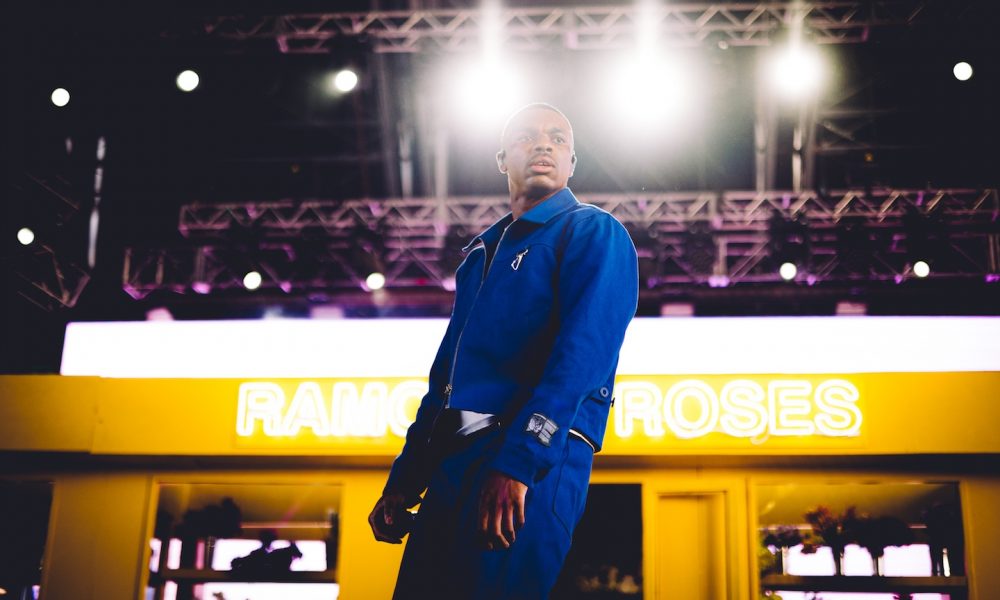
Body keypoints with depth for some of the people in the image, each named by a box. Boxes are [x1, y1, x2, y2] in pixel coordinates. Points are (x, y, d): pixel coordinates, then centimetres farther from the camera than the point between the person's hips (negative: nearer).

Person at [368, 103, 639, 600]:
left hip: (535, 460, -7)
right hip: (451, 462, 7)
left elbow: (581, 356, -15)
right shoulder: (483, 250, 23)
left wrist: (516, 464, -25)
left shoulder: (594, 234, 1)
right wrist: (403, 479, 17)